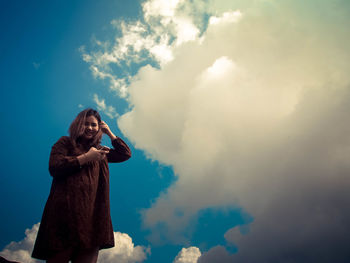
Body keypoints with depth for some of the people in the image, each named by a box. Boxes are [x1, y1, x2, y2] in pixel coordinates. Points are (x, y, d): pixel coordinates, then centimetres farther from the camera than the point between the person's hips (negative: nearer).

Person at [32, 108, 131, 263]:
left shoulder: (100, 151, 27)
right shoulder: (65, 143, 13)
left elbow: (126, 154, 29)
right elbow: (54, 167, -4)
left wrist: (109, 133, 23)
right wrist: (86, 157, -4)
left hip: (92, 214, 5)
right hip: (66, 212, -4)